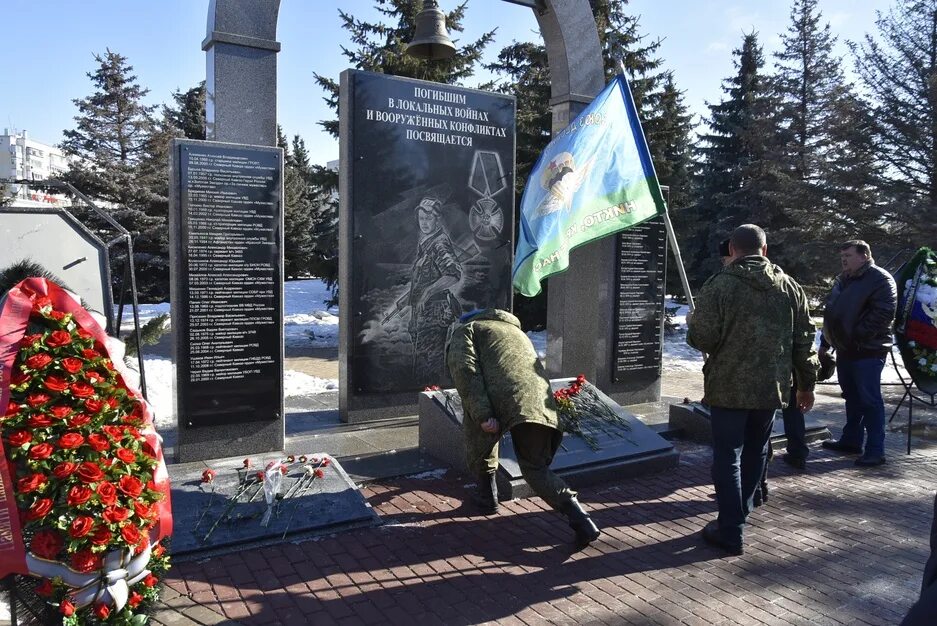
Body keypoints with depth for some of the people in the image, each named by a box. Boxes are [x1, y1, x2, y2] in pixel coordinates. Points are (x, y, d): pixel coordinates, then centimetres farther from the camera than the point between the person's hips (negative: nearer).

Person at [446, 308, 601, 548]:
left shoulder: (466, 330, 21)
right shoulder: (516, 332, 42)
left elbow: (464, 369, -2)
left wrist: (482, 415, -11)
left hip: (503, 399, -6)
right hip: (540, 404, 6)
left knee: (474, 430, 26)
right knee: (536, 469, 18)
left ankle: (487, 494, 32)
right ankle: (579, 516, -2)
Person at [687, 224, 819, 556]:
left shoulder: (719, 285, -12)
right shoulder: (790, 287, 5)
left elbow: (701, 338, -15)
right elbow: (804, 341, 8)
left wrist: (693, 323, 8)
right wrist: (806, 384, 17)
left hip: (729, 387, -5)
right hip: (772, 387, 5)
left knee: (727, 457, 3)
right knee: (755, 453, 20)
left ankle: (730, 531, 7)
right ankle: (739, 512, 36)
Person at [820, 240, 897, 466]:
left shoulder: (880, 279, -10)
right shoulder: (842, 280, 16)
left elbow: (883, 314, -20)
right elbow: (831, 312, 22)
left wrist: (858, 336, -20)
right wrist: (825, 342, 20)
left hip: (868, 351, -8)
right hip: (845, 350, 8)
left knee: (870, 400, -5)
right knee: (852, 397, 16)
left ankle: (875, 450, 0)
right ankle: (851, 440, 27)